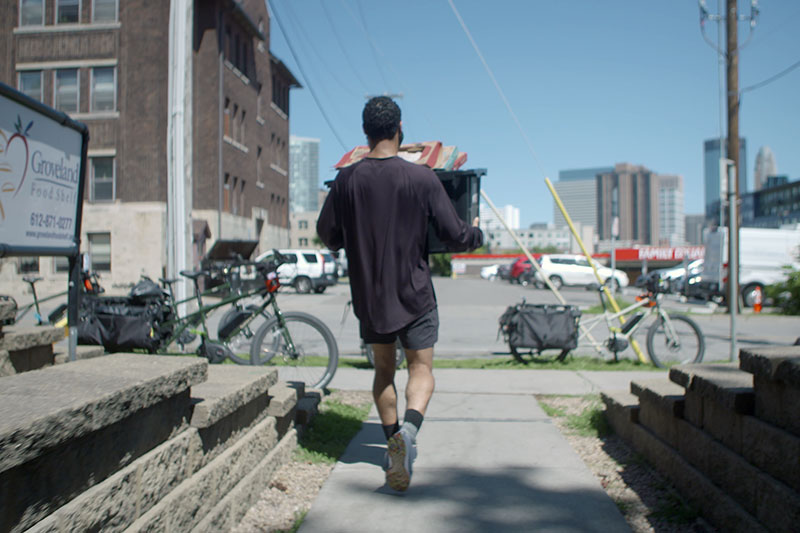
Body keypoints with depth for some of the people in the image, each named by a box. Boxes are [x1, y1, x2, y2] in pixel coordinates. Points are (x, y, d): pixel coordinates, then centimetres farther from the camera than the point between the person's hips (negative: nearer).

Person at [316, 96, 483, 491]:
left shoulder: (347, 180, -5)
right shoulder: (422, 178, -11)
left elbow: (327, 235, 5)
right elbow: (455, 236, -8)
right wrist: (477, 233, 14)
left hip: (368, 295, 2)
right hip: (415, 293, -2)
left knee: (383, 369, 19)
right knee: (421, 368, 9)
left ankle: (393, 441, 25)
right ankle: (409, 427, -16)